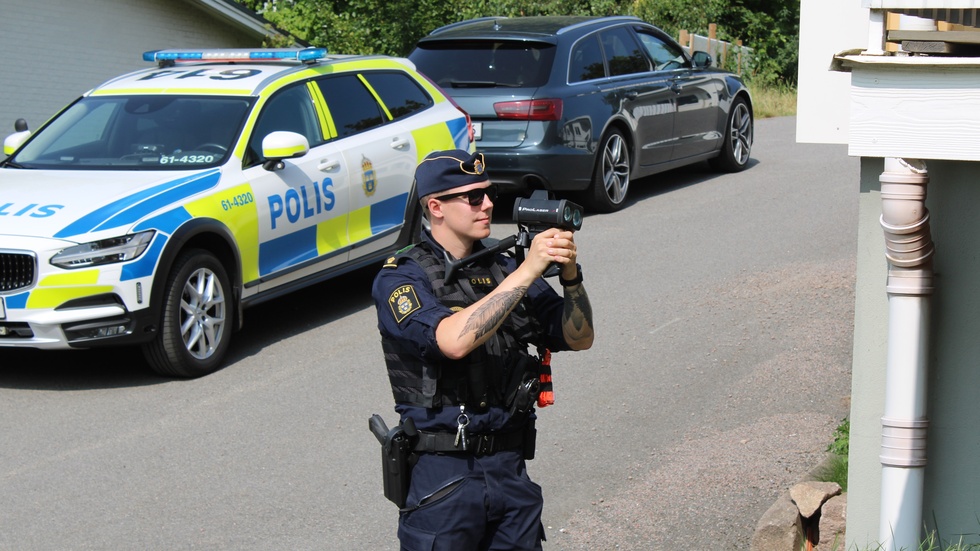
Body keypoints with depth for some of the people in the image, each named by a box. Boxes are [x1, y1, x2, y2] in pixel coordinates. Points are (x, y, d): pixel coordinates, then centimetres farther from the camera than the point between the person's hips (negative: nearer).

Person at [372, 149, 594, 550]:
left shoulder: (503, 269, 9)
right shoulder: (400, 279, -7)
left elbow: (579, 338, 6)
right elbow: (454, 340, -26)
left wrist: (570, 275, -12)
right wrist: (526, 272, -24)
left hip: (510, 468, 5)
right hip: (443, 473, -5)